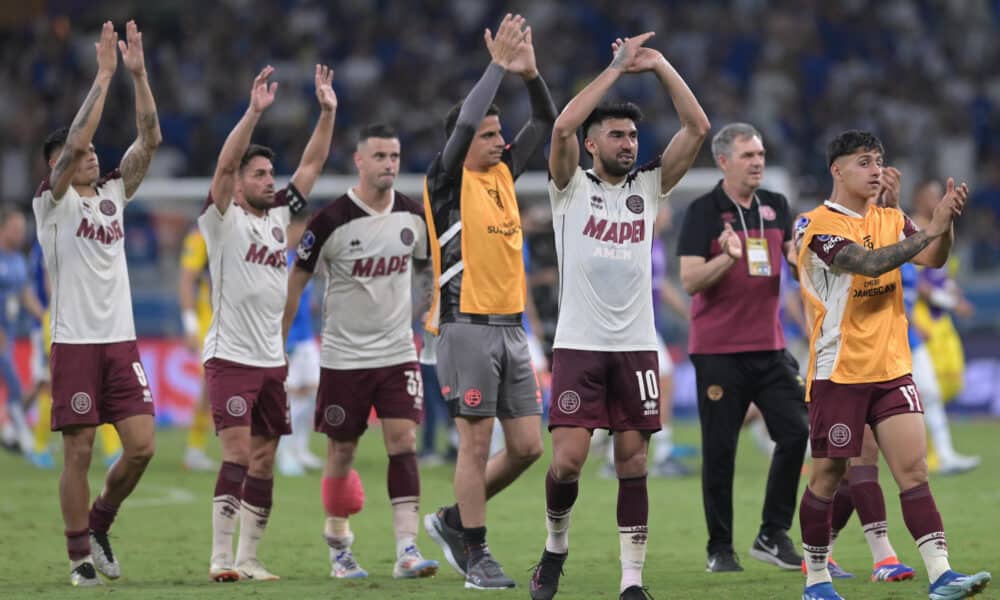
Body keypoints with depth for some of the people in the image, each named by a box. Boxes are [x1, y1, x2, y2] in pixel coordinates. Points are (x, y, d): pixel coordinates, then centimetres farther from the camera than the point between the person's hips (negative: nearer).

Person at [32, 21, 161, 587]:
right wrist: (103, 77, -17)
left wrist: (139, 74, -4)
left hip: (121, 339, 5)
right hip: (76, 342, -5)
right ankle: (81, 556, 5)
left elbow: (150, 140, 5)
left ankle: (99, 524, 20)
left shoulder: (113, 194, 13)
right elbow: (74, 141, -17)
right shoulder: (53, 202, -2)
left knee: (142, 445, -3)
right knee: (79, 451, -3)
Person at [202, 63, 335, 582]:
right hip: (230, 357, -7)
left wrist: (327, 112, 2)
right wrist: (254, 112, -28)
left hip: (272, 359, 7)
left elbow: (312, 164, 13)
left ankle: (247, 558, 10)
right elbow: (225, 164, -18)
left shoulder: (279, 214, 14)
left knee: (263, 464, 6)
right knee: (237, 455, -16)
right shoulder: (223, 219, -4)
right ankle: (221, 558, -15)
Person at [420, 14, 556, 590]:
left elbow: (546, 122, 16)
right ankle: (476, 556, 4)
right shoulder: (448, 183, -4)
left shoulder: (504, 174, 14)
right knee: (477, 443, -4)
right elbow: (464, 121, -19)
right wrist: (499, 66, -13)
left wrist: (530, 73, 0)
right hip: (469, 327, -7)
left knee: (528, 445, 4)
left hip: (511, 327, 7)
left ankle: (454, 521, 21)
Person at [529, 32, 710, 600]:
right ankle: (556, 547, 16)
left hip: (636, 345, 3)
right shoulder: (572, 187, 1)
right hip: (579, 344, -3)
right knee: (568, 460, -10)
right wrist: (616, 69, -14)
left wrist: (660, 65, -3)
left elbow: (698, 128, 2)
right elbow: (562, 128, -17)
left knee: (634, 461, 0)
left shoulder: (648, 186, 9)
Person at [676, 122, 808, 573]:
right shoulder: (703, 211, -5)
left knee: (796, 434, -5)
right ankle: (719, 549, 8)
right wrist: (729, 258, -28)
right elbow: (689, 280, -11)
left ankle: (773, 535, 5)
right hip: (718, 349, -4)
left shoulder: (776, 207, 10)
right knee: (719, 451, -1)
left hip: (768, 346, 4)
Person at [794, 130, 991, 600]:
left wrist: (946, 222, -23)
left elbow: (931, 258, -4)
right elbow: (868, 262, -23)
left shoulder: (891, 221, 11)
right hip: (838, 371, -5)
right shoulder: (815, 225, -9)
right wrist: (931, 229, -27)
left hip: (891, 367, 5)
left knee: (914, 468, -6)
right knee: (828, 475, 2)